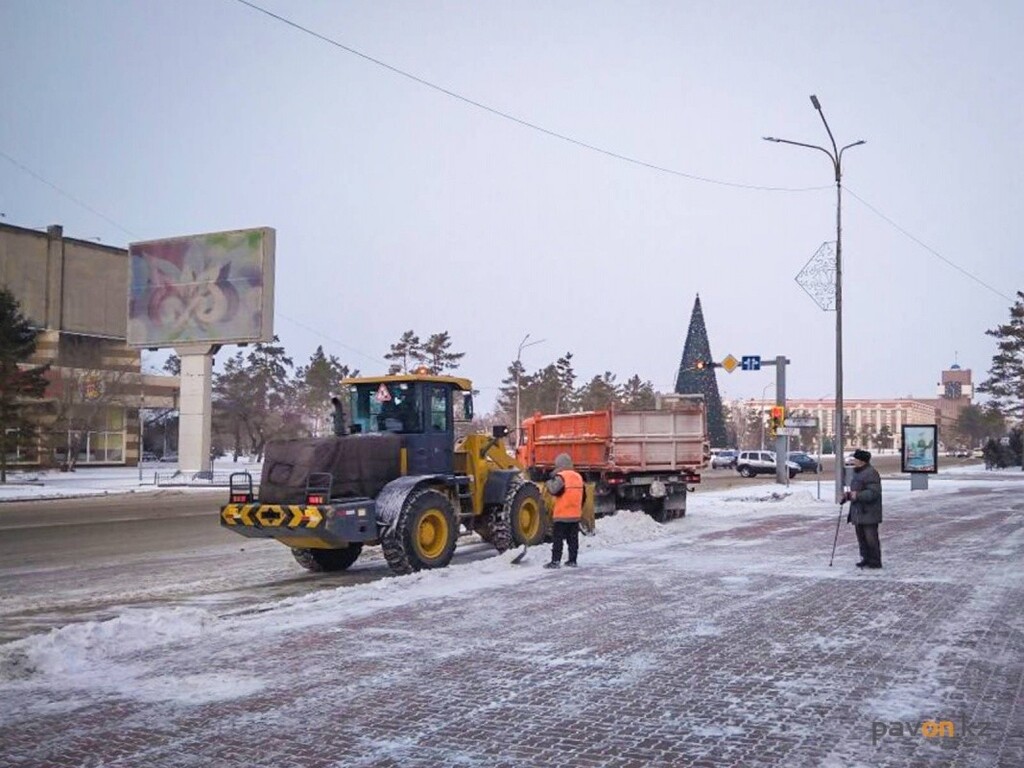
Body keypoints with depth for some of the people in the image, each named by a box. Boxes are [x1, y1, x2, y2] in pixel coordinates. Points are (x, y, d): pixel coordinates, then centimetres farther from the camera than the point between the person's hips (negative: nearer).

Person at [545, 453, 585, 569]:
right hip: (575, 515, 7)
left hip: (562, 515, -7)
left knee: (557, 538, -2)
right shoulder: (578, 477, 12)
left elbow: (553, 490, -25)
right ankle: (572, 560, 13)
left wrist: (550, 481, -5)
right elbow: (583, 495, 18)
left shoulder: (561, 477, -12)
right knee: (573, 539, 11)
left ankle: (555, 561, -5)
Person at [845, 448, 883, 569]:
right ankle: (866, 559, 21)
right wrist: (848, 495, 10)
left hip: (869, 513, -10)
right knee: (861, 537, 12)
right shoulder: (857, 473, 17)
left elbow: (873, 492, -22)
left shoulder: (871, 473, -14)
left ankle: (875, 562, 1)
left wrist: (858, 495, -28)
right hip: (858, 513, 10)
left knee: (871, 538, -6)